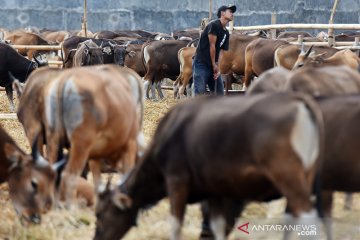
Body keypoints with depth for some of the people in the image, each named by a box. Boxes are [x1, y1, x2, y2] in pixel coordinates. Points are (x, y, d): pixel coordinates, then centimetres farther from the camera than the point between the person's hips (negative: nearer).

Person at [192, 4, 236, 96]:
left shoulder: (226, 33, 13)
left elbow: (221, 51, 7)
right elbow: (212, 46, -12)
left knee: (219, 92, 8)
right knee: (200, 92, -13)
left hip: (213, 66, 9)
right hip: (201, 64, -9)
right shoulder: (214, 25, -12)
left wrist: (217, 68, -6)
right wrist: (214, 65, -7)